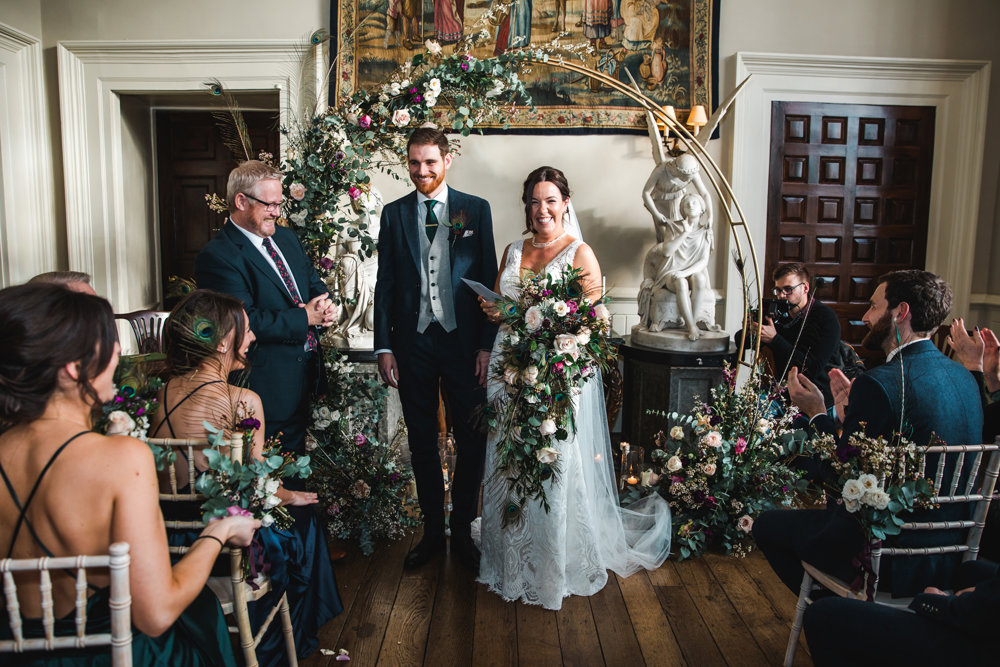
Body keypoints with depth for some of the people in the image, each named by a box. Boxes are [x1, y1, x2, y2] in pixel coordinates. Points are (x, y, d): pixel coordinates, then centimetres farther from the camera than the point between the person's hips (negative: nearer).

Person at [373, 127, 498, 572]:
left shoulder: (476, 209, 3)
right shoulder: (394, 213, 8)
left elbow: (488, 279, 1)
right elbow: (385, 284, 7)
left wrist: (487, 344, -6)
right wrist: (384, 346, 0)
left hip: (463, 340, -1)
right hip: (413, 343, 2)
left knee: (471, 441, 5)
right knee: (422, 443, 11)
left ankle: (462, 531, 23)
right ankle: (432, 531, 27)